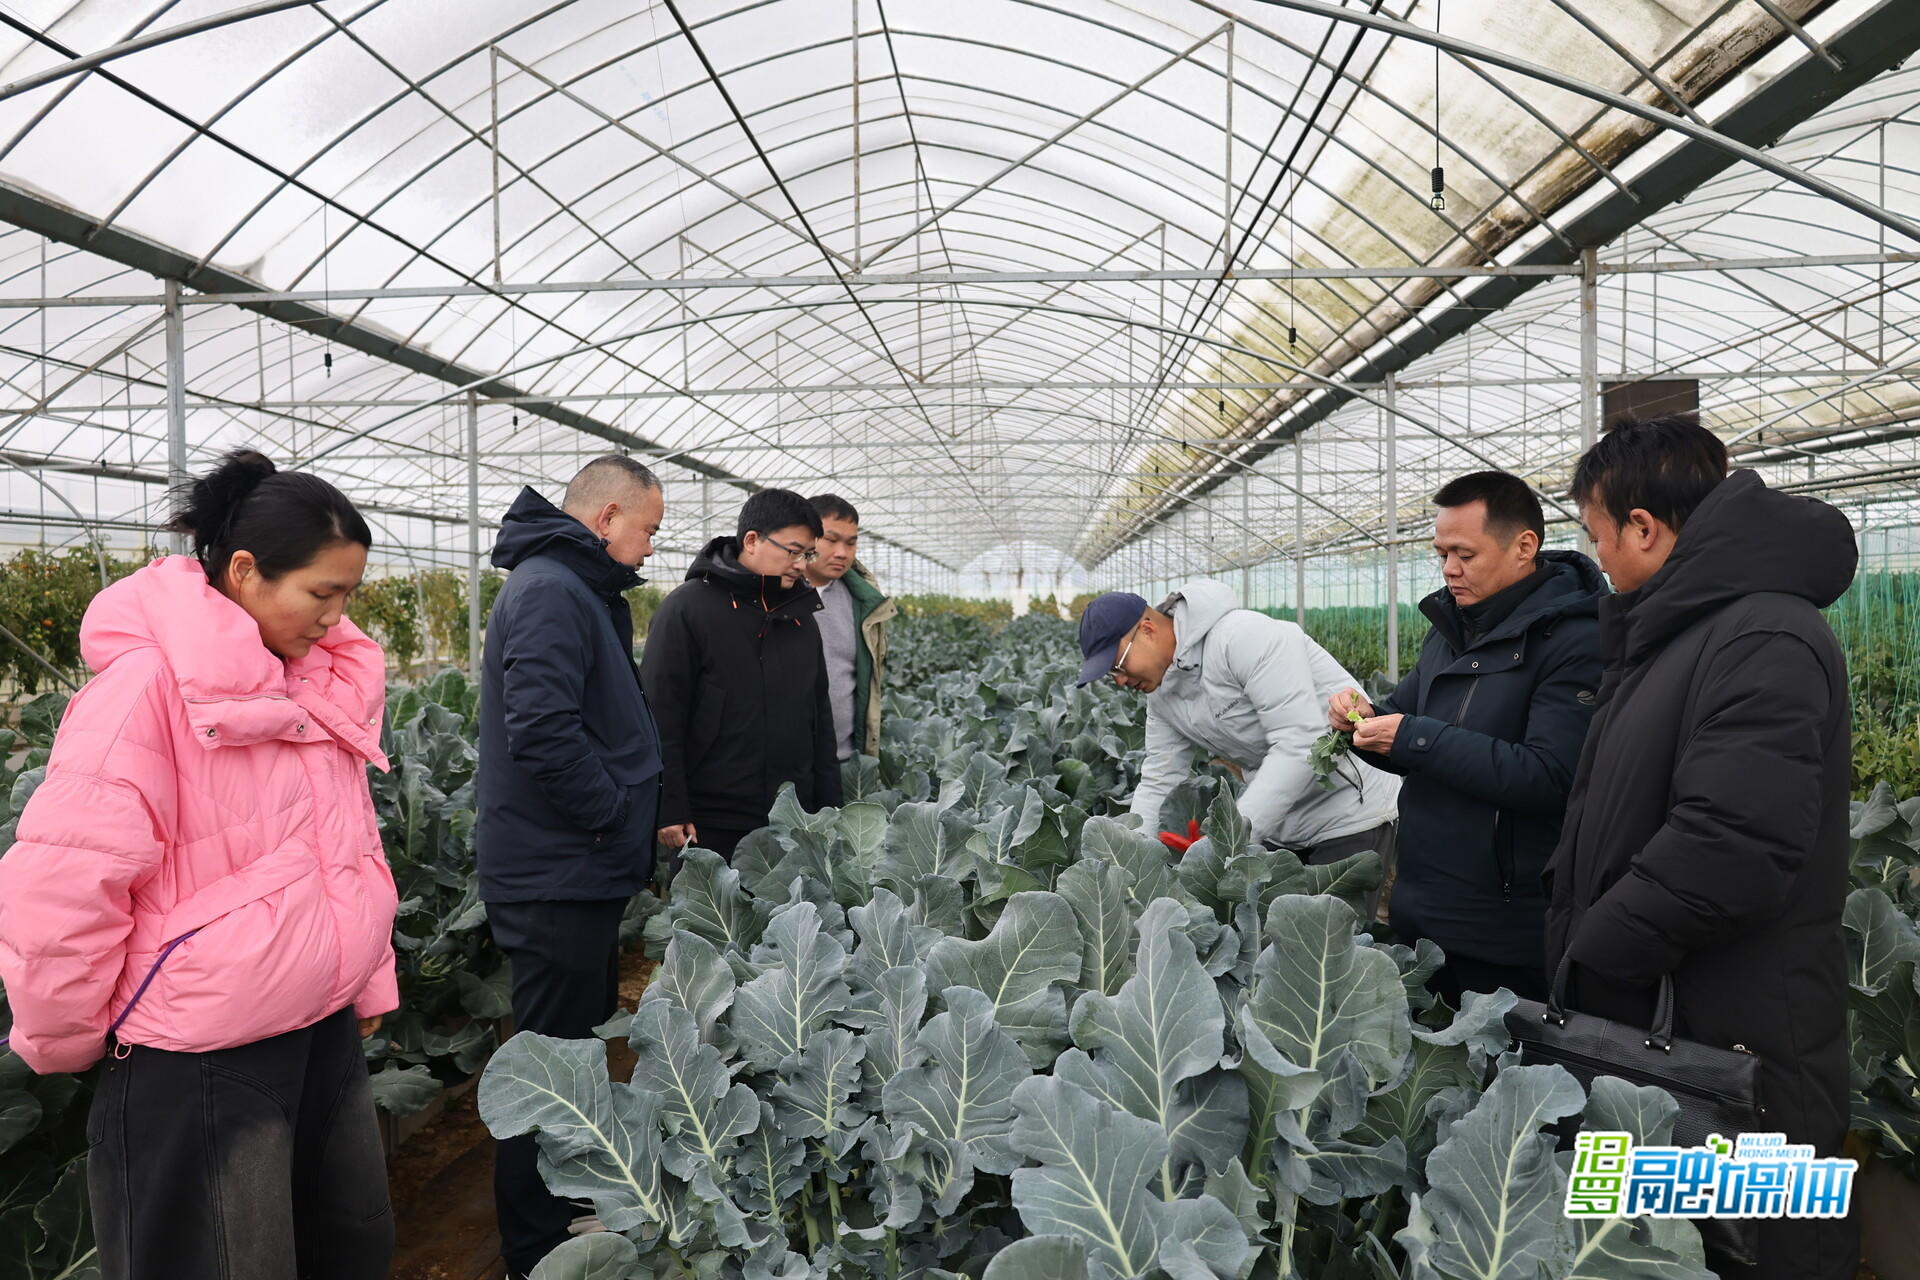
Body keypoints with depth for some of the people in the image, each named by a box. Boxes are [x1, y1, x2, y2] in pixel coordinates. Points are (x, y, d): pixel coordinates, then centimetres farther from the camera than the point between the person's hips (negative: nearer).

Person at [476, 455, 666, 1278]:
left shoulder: (578, 589, 15)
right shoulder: (549, 592, -19)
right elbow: (543, 732, -30)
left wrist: (634, 816, 12)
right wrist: (615, 815, -18)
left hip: (576, 870, 11)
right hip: (558, 873, -11)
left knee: (581, 1044, 22)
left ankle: (574, 1204, 39)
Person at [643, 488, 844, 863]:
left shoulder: (801, 617, 13)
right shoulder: (686, 609, -7)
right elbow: (661, 717, -10)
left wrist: (830, 806, 14)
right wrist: (669, 811, -14)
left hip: (793, 824, 6)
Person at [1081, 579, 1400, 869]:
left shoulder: (1245, 636, -25)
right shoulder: (1161, 691, 2)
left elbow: (1300, 744, -30)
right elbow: (1157, 783, 7)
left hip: (1351, 814, -8)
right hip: (1280, 824, 8)